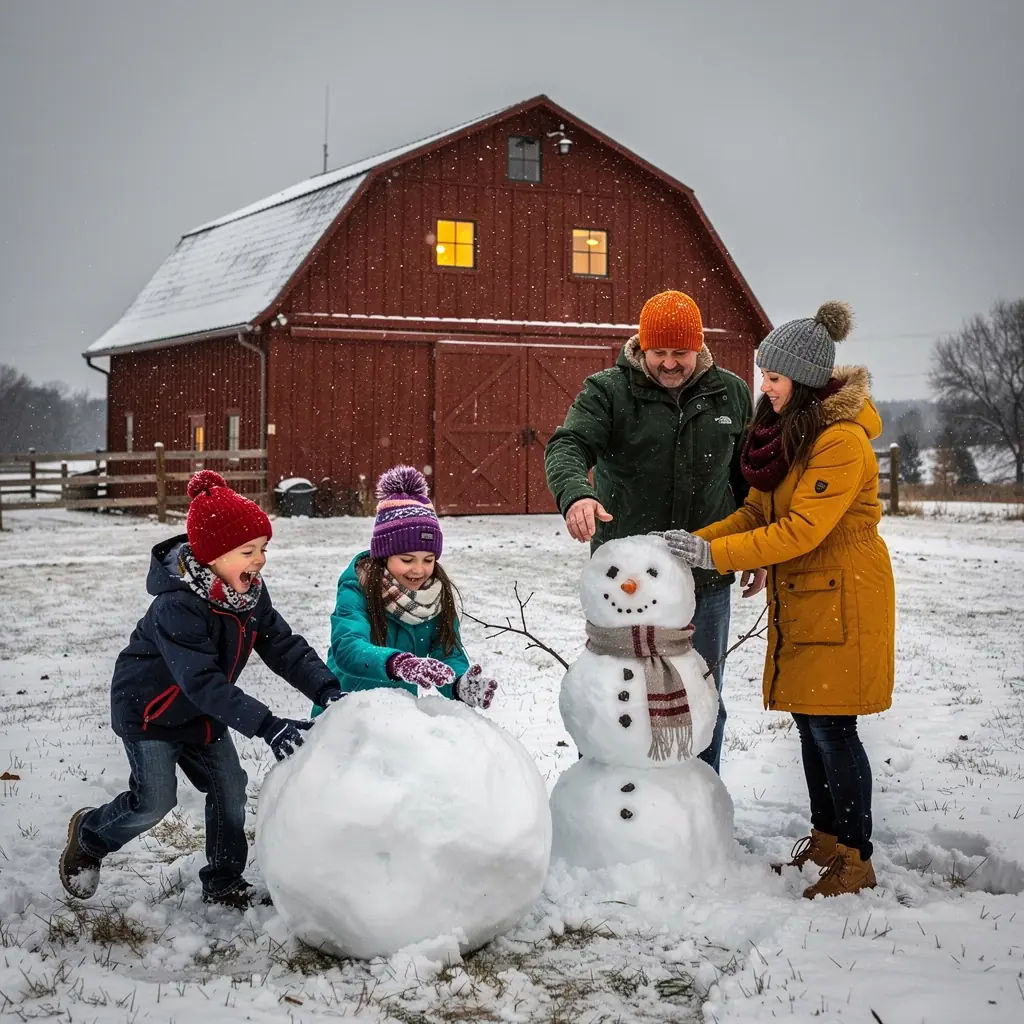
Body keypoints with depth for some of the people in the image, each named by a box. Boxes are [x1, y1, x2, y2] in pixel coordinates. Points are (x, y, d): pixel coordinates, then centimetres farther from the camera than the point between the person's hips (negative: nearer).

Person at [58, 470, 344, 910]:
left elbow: (285, 647, -10)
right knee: (154, 801, -8)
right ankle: (89, 835, 22)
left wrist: (327, 689, -27)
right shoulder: (178, 606, -35)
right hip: (148, 709, -8)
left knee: (230, 790, 6)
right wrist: (266, 725, -48)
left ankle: (224, 884, 23)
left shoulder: (250, 593, -10)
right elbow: (203, 681, -41)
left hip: (203, 714, 8)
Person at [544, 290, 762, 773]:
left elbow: (748, 476, 16)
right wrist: (575, 494, -40)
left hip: (707, 579, 3)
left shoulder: (730, 393, 7)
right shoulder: (608, 390, -4)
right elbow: (567, 447, -19)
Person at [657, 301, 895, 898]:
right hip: (798, 599, 9)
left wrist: (714, 554, -25)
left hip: (842, 600, -9)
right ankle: (824, 840, 26)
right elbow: (757, 511, 8)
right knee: (809, 720, 13)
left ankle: (857, 860, 5)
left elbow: (803, 529, -25)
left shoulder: (842, 439, -19)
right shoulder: (788, 429, 9)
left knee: (831, 726, -5)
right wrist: (692, 542, -6)